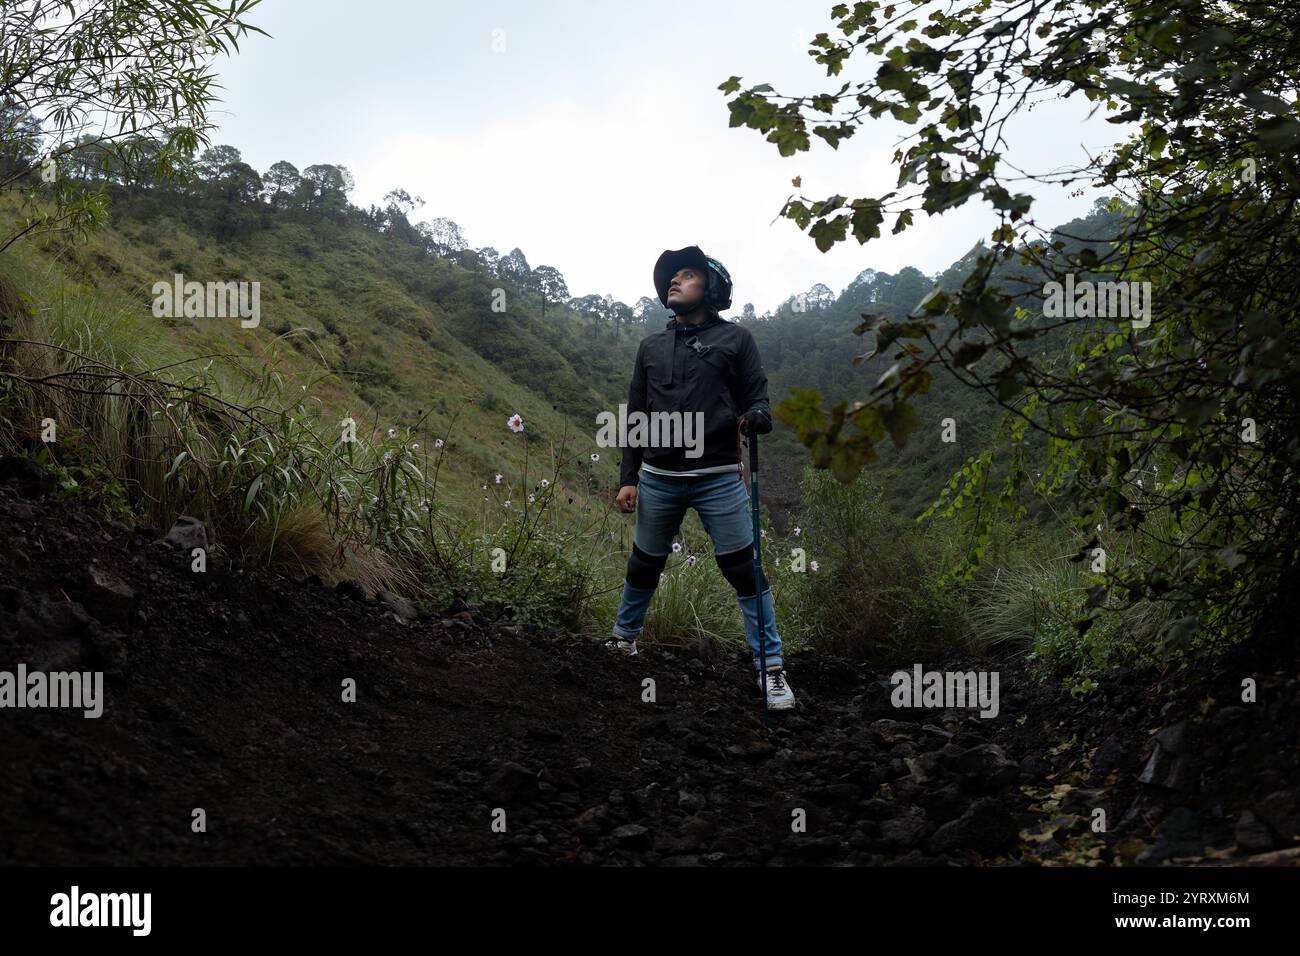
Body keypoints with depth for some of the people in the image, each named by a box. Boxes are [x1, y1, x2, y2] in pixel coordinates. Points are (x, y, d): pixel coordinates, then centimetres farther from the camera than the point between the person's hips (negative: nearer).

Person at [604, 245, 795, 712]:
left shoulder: (735, 338, 4)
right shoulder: (651, 346, 13)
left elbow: (756, 395, 2)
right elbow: (635, 416, 14)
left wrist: (758, 416, -22)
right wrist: (628, 478, 9)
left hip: (719, 477, -3)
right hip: (658, 479, 3)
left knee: (744, 569, -6)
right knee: (643, 567, 14)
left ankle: (771, 669, 1)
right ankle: (623, 639, 37)